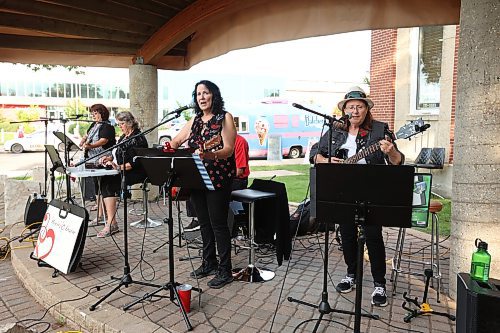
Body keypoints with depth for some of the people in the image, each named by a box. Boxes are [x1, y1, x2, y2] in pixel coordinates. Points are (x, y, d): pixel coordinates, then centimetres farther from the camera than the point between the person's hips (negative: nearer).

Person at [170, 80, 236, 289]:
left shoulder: (225, 118, -3)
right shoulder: (195, 120, 15)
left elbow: (228, 150, -14)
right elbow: (175, 142, 18)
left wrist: (209, 155, -33)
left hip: (218, 179, -6)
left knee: (218, 224, -3)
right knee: (204, 223, 13)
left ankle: (225, 271, 9)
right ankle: (209, 263, 28)